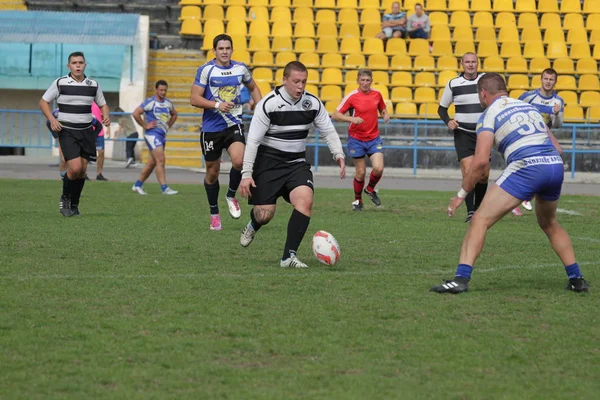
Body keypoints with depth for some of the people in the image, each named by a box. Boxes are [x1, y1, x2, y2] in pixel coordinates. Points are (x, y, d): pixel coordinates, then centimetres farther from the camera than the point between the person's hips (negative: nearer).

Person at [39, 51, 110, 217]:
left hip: (86, 131, 4)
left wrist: (106, 116, -5)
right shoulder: (60, 83, -4)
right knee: (75, 168, -17)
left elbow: (103, 104, 17)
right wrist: (52, 119, -12)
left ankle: (74, 205, 20)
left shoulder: (93, 85, 5)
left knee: (82, 170, 4)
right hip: (67, 131, -4)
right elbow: (43, 102, 3)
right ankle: (65, 199, 8)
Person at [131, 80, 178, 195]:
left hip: (163, 135, 8)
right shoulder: (150, 102, -10)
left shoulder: (168, 103, 12)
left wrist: (168, 125, 17)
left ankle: (137, 185, 22)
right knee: (160, 160, -16)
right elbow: (135, 113, -16)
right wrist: (145, 125, -12)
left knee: (152, 162, 11)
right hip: (153, 134, -8)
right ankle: (164, 188, -17)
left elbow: (174, 114, 31)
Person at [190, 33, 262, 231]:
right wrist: (217, 105, -24)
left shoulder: (240, 69, 3)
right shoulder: (206, 70, -8)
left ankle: (231, 196, 4)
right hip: (211, 127, -1)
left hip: (234, 125, 1)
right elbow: (194, 98, -12)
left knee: (239, 160, -24)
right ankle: (214, 214, 27)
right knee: (212, 171, 8)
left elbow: (253, 88, 22)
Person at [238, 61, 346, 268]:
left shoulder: (313, 103, -4)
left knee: (305, 201, -23)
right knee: (265, 214, -5)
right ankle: (253, 226, 37)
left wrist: (338, 154, -12)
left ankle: (289, 256, -18)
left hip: (297, 162, 3)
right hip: (268, 162, -3)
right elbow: (253, 140, -14)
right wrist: (246, 174, -18)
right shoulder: (268, 104, -16)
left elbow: (328, 131, 6)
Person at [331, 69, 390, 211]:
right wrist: (351, 118, -28)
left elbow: (382, 109, 21)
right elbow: (335, 115, -13)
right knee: (360, 172, 1)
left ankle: (370, 189, 17)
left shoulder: (377, 94, 1)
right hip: (356, 139, -2)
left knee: (378, 168, -14)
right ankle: (357, 200, 24)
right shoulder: (352, 96, -11)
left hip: (374, 138, 2)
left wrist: (385, 115, -3)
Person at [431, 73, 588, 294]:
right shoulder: (529, 107, 26)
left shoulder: (489, 114, 7)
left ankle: (461, 279, -14)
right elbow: (555, 147, 25)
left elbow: (481, 161, -4)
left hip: (526, 168, -6)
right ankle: (576, 278, 30)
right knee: (549, 224, 31)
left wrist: (461, 194, 5)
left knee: (480, 220, -2)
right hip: (555, 165, 6)